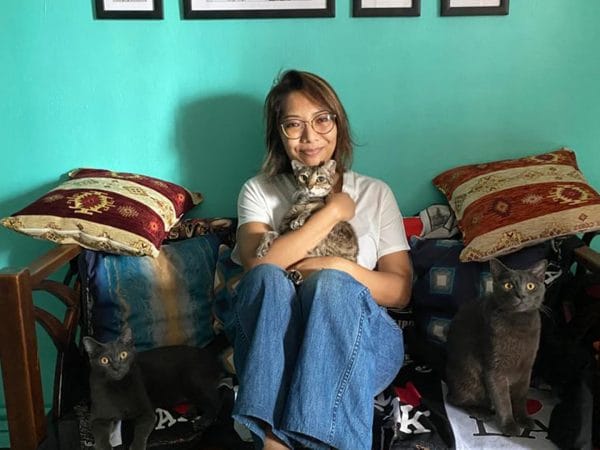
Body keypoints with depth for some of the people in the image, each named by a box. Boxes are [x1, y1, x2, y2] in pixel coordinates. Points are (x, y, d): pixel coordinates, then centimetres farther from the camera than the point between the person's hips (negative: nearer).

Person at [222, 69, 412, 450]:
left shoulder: (375, 193, 13)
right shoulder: (259, 191, 11)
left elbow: (401, 290, 6)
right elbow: (257, 265, -10)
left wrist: (342, 268, -13)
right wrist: (333, 211, -8)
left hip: (361, 341, 0)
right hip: (271, 341, 0)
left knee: (331, 284, -32)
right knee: (268, 278, -31)